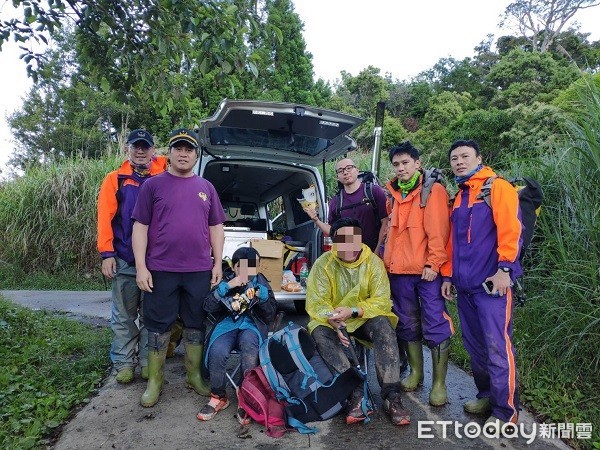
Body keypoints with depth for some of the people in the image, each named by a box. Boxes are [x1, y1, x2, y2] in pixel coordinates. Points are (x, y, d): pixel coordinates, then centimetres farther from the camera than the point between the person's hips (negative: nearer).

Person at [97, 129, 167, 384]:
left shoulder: (162, 178, 7)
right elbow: (105, 218, -3)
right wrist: (107, 254, -10)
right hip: (124, 261, -1)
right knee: (124, 317, 8)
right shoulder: (115, 179, 3)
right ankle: (123, 363, 20)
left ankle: (148, 361, 22)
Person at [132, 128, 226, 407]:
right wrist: (141, 266, -7)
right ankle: (154, 381, 21)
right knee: (159, 325, 7)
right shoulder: (153, 185, 3)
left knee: (196, 324, 11)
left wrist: (218, 263, 5)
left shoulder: (206, 187, 11)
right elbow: (140, 227, 0)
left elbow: (216, 227, 12)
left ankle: (194, 376, 26)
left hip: (199, 271, 3)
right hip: (161, 270, -2)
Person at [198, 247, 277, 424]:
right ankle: (218, 397, -5)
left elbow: (270, 317, 7)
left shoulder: (261, 284, 10)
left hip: (251, 326, 0)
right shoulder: (226, 282, 10)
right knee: (217, 352, -31)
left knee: (248, 343, -36)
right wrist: (226, 286, -14)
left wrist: (263, 296, -11)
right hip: (227, 325, 1)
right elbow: (208, 307, -4)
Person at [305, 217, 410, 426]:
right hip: (332, 321, 0)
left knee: (383, 326, -31)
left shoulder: (373, 262, -6)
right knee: (320, 333, -31)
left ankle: (392, 395, -29)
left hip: (365, 318, 0)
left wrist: (352, 311, -28)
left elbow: (381, 301, -13)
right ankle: (355, 394, -35)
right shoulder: (323, 264, -7)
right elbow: (315, 303, -12)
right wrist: (334, 323, -31)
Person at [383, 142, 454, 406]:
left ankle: (439, 383, 10)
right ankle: (415, 372, 29)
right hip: (399, 271, 6)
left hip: (427, 272, -6)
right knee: (408, 325, 14)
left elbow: (438, 231, -11)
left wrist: (434, 263, -16)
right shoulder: (394, 195, 15)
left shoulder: (433, 190, -3)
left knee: (435, 326, -2)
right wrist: (388, 261, 14)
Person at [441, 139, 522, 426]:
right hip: (465, 284, 7)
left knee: (497, 346, -5)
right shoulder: (458, 196, 18)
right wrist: (448, 274, 17)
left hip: (492, 282, -7)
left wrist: (504, 268, -18)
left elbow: (510, 229, -12)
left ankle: (506, 411, 8)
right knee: (474, 345, 14)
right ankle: (486, 395, 30)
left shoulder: (497, 187, -2)